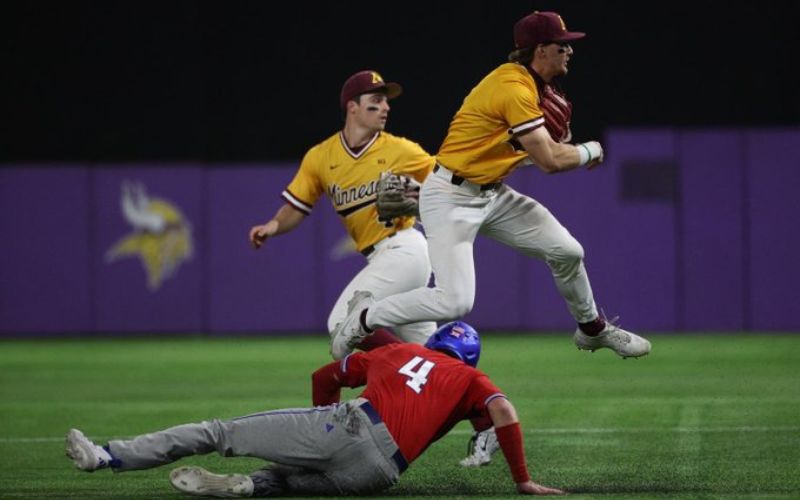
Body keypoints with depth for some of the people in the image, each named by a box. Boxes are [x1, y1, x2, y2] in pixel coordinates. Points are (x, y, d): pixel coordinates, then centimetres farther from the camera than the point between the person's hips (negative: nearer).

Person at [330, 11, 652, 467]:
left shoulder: (531, 84, 7)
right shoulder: (515, 90, -24)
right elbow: (550, 161, -23)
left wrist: (566, 145, -3)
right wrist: (590, 151, -4)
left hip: (492, 194, 9)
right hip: (451, 196, -9)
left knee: (567, 251, 4)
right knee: (454, 301, -20)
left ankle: (592, 329, 29)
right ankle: (365, 318, -1)